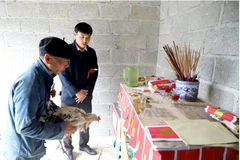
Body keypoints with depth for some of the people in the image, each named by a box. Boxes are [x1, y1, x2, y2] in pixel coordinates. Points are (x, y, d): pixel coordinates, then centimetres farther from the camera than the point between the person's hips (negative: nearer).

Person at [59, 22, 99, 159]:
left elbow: (94, 74, 1)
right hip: (69, 95, -3)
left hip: (86, 95, 4)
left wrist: (86, 91, -9)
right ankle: (68, 149, 35)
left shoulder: (91, 52, 0)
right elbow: (63, 74, -14)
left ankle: (84, 144, 41)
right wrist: (76, 92, -17)